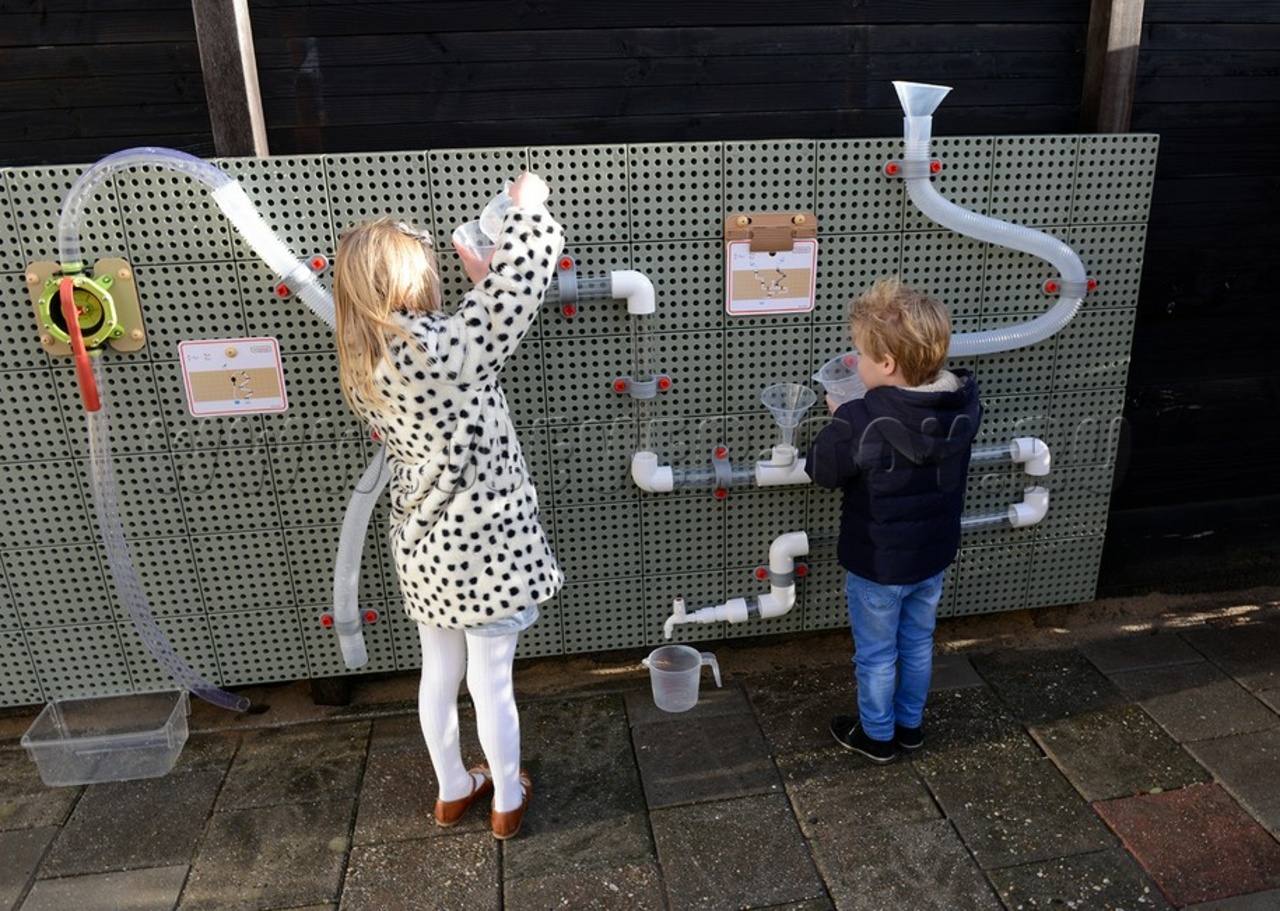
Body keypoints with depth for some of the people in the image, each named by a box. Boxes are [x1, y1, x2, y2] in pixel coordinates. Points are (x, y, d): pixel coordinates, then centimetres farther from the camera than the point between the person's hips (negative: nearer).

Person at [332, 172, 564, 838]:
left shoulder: (363, 365, -2)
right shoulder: (442, 347, -25)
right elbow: (517, 289, -21)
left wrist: (477, 283, 10)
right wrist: (528, 207, -6)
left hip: (424, 548, 7)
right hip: (483, 546, -7)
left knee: (439, 675, 22)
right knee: (492, 682, 11)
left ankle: (452, 790, 42)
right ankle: (507, 801, 32)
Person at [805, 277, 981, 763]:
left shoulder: (859, 424, -33)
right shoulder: (965, 404, -13)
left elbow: (821, 469, -15)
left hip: (877, 564, -5)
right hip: (934, 555, 6)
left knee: (876, 655, 17)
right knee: (918, 643, 26)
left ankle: (877, 735, 38)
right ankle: (910, 724, 45)